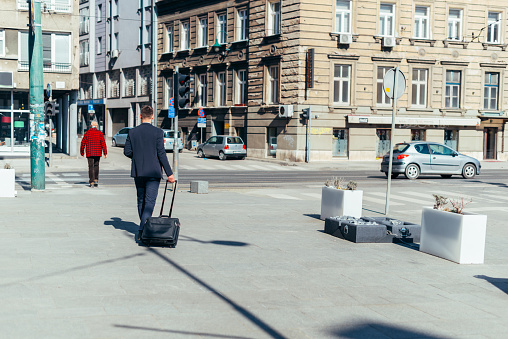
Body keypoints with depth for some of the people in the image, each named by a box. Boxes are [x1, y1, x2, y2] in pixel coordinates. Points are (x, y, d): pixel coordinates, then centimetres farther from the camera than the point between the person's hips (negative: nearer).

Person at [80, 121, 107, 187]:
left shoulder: (87, 133, 1)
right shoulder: (99, 133, -1)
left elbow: (83, 143, 3)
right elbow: (103, 143, -5)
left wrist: (82, 153, 14)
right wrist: (105, 153, -4)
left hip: (89, 153, -1)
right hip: (97, 153, 1)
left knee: (91, 167, -1)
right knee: (96, 166, 16)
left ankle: (91, 182, -6)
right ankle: (96, 180, 10)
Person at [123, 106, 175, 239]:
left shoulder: (132, 132, 1)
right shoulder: (158, 132, -9)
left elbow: (127, 152, 2)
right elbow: (161, 154, -11)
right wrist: (169, 173, -7)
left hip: (137, 172, 4)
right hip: (153, 172, -4)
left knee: (141, 201, 17)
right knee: (149, 202, -4)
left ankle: (145, 226, 28)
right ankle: (142, 231, -14)